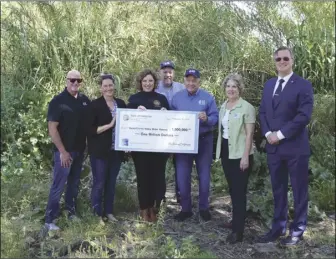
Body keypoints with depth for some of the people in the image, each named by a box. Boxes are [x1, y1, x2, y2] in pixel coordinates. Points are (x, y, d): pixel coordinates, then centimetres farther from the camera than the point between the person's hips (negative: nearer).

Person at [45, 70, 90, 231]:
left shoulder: (85, 100, 4)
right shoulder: (58, 101, -11)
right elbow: (52, 128, -14)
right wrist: (63, 151, -16)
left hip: (80, 149, 6)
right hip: (64, 151, -5)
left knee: (74, 183, 16)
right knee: (58, 185, -1)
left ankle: (71, 211, 30)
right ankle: (50, 219, 9)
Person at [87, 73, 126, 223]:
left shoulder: (121, 103, 8)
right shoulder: (95, 105, -7)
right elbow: (90, 129, -14)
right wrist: (110, 125, -21)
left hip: (116, 150, 5)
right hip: (100, 151, -5)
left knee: (111, 182, 14)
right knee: (99, 183, 2)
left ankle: (108, 211, 27)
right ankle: (97, 214, 16)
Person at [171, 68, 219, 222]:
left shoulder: (208, 97, -2)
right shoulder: (176, 97, 4)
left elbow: (215, 117, -5)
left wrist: (206, 119, -25)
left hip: (204, 140, -1)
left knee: (204, 176, 9)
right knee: (182, 176, 5)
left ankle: (204, 208, 25)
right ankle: (185, 208, 20)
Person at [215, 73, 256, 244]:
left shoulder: (247, 107, -11)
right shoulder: (223, 106, 10)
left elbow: (249, 134, -14)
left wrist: (245, 156, -19)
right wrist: (220, 151, 15)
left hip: (240, 154, -7)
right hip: (226, 153, 7)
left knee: (239, 192, -3)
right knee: (232, 190, 16)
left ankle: (237, 231, 3)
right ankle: (236, 220, 30)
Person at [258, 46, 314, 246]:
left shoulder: (303, 85, -6)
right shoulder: (269, 85, 13)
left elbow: (304, 115, -15)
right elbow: (263, 111, 12)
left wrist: (280, 134, -16)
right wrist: (268, 133, -5)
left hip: (295, 147, -5)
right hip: (273, 146, 6)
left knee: (299, 190, 6)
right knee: (278, 190, 14)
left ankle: (297, 231, 20)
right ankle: (278, 227, 27)